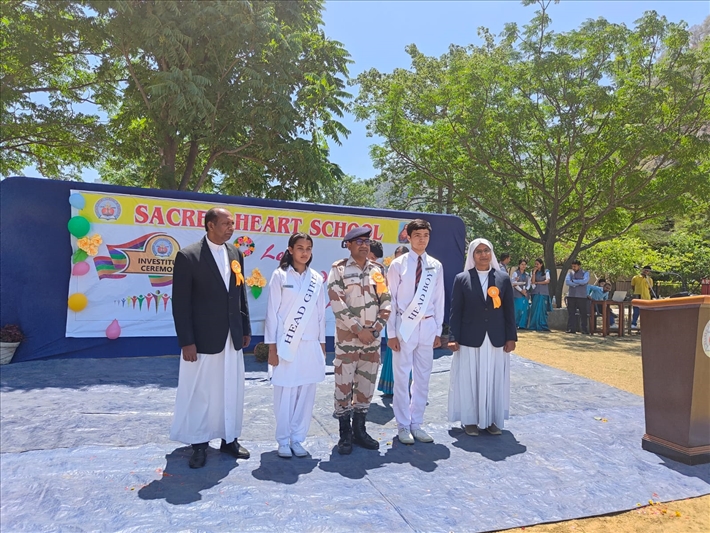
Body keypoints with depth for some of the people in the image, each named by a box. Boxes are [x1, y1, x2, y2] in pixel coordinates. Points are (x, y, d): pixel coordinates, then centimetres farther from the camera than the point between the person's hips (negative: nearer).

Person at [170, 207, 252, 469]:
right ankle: (199, 444, 26)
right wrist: (186, 341, -14)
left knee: (232, 391, 14)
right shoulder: (188, 256, -10)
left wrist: (245, 329, 11)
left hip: (232, 337, 5)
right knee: (200, 393, 8)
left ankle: (229, 438, 30)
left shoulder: (235, 253, 6)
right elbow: (180, 302, -11)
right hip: (203, 338, -5)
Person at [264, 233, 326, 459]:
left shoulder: (317, 279, 7)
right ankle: (283, 440, 18)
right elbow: (272, 312, -4)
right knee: (285, 393, 2)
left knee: (306, 393, 6)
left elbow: (320, 313, 11)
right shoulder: (280, 276, -3)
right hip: (286, 344, -3)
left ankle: (297, 438, 20)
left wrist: (322, 343, 9)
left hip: (310, 345, 3)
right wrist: (272, 346, -6)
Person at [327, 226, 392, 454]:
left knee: (366, 383, 10)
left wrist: (376, 328, -5)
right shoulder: (339, 269, -3)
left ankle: (359, 429, 24)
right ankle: (345, 433, 14)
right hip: (347, 337, -4)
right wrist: (358, 329, -13)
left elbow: (385, 301, 7)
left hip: (372, 337, 4)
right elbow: (337, 302, -10)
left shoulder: (377, 270, 10)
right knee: (344, 383, 0)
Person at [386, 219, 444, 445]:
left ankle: (416, 424, 25)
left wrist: (438, 330, 7)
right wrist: (392, 333, -6)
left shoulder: (436, 266, 5)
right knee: (402, 377, 4)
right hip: (404, 325, -3)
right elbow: (391, 300, -4)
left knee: (423, 378, 11)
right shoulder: (398, 264, -5)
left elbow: (438, 300, 8)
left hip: (427, 326, 4)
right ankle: (403, 426, 18)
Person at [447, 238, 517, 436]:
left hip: (496, 340, 2)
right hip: (469, 340, -2)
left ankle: (492, 419, 22)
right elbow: (456, 311, -2)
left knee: (494, 380, 8)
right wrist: (454, 338, -7)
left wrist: (511, 337, 2)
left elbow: (509, 310, 6)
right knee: (469, 380, 5)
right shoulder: (462, 279, 0)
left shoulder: (503, 279, 5)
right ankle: (469, 420, 17)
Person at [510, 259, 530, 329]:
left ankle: (522, 325, 5)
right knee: (518, 309, -10)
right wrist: (521, 290, -13)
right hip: (517, 294, -5)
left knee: (524, 309, 1)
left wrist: (526, 290, -7)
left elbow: (529, 284, 11)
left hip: (525, 293, 5)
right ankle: (515, 324, -2)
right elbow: (514, 284, -8)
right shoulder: (515, 273, 0)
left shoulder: (527, 274, 16)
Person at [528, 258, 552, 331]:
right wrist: (534, 272, -7)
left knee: (543, 310, -3)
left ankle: (543, 326, 1)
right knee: (535, 309, -4)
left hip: (544, 293, -1)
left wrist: (537, 282, -3)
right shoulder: (533, 272, 11)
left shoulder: (546, 272, 9)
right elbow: (532, 281, -5)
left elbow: (547, 281, -4)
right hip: (535, 293, 1)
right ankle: (534, 326, -1)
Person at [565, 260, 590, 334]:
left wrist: (573, 281, -5)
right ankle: (571, 329, 4)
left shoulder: (585, 273, 6)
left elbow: (584, 281, -13)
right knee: (571, 313, 1)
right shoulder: (570, 273, 12)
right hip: (571, 296, 2)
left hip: (582, 296, -2)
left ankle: (585, 330, 8)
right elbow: (567, 282, -6)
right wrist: (578, 283, -10)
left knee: (584, 314, 2)